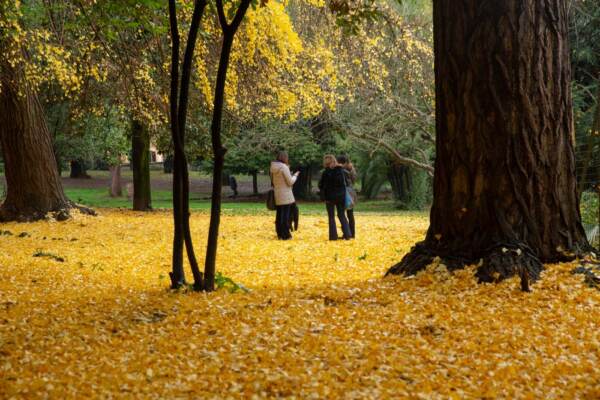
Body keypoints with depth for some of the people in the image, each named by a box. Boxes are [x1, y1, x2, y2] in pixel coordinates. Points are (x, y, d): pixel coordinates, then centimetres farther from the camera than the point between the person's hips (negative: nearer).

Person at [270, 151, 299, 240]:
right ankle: (285, 235, 1)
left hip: (277, 195, 7)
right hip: (285, 196, -7)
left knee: (279, 215, 13)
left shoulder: (273, 168, 6)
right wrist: (295, 175, 5)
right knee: (286, 215, -1)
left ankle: (280, 234, 18)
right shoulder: (284, 167, -15)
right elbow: (290, 182, -13)